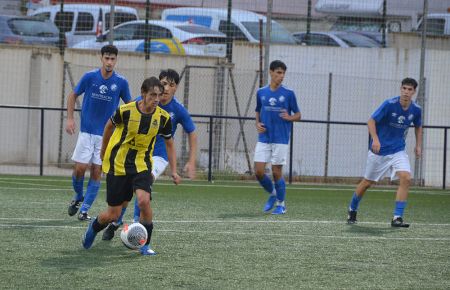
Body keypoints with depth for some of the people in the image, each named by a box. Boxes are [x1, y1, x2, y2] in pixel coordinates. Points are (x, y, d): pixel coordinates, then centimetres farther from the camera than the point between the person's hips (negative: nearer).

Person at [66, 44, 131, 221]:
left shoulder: (121, 82, -5)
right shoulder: (89, 77, -5)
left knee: (96, 172, -2)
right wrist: (70, 118, -2)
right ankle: (78, 197, 23)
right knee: (80, 168, -6)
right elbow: (73, 96, 8)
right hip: (86, 132, 0)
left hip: (106, 134, 0)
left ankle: (84, 210, 7)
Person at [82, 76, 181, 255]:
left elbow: (169, 144, 9)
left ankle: (145, 245, -6)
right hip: (118, 165, -2)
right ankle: (94, 227, 36)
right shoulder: (126, 111, -16)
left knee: (144, 200, -26)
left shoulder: (163, 118, -8)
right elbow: (109, 126, 6)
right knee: (113, 215, 0)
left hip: (142, 165, 2)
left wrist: (174, 171, 2)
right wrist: (104, 151, 18)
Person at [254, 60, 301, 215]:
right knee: (259, 171, -3)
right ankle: (272, 194, 23)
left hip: (280, 139, -3)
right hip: (264, 138, 3)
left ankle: (281, 204, 15)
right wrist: (258, 124, 0)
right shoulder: (261, 93, 6)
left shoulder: (288, 94, -3)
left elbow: (298, 115, 4)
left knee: (277, 173, -1)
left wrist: (289, 117, -17)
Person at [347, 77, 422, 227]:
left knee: (406, 178, -20)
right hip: (379, 150, -3)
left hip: (398, 150, 3)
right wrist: (375, 139, -32)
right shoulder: (389, 104, -19)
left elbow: (418, 127, 17)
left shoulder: (416, 110, -4)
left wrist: (418, 145, 6)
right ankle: (352, 209, 36)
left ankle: (397, 218, -17)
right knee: (367, 182, 9)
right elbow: (371, 121, -17)